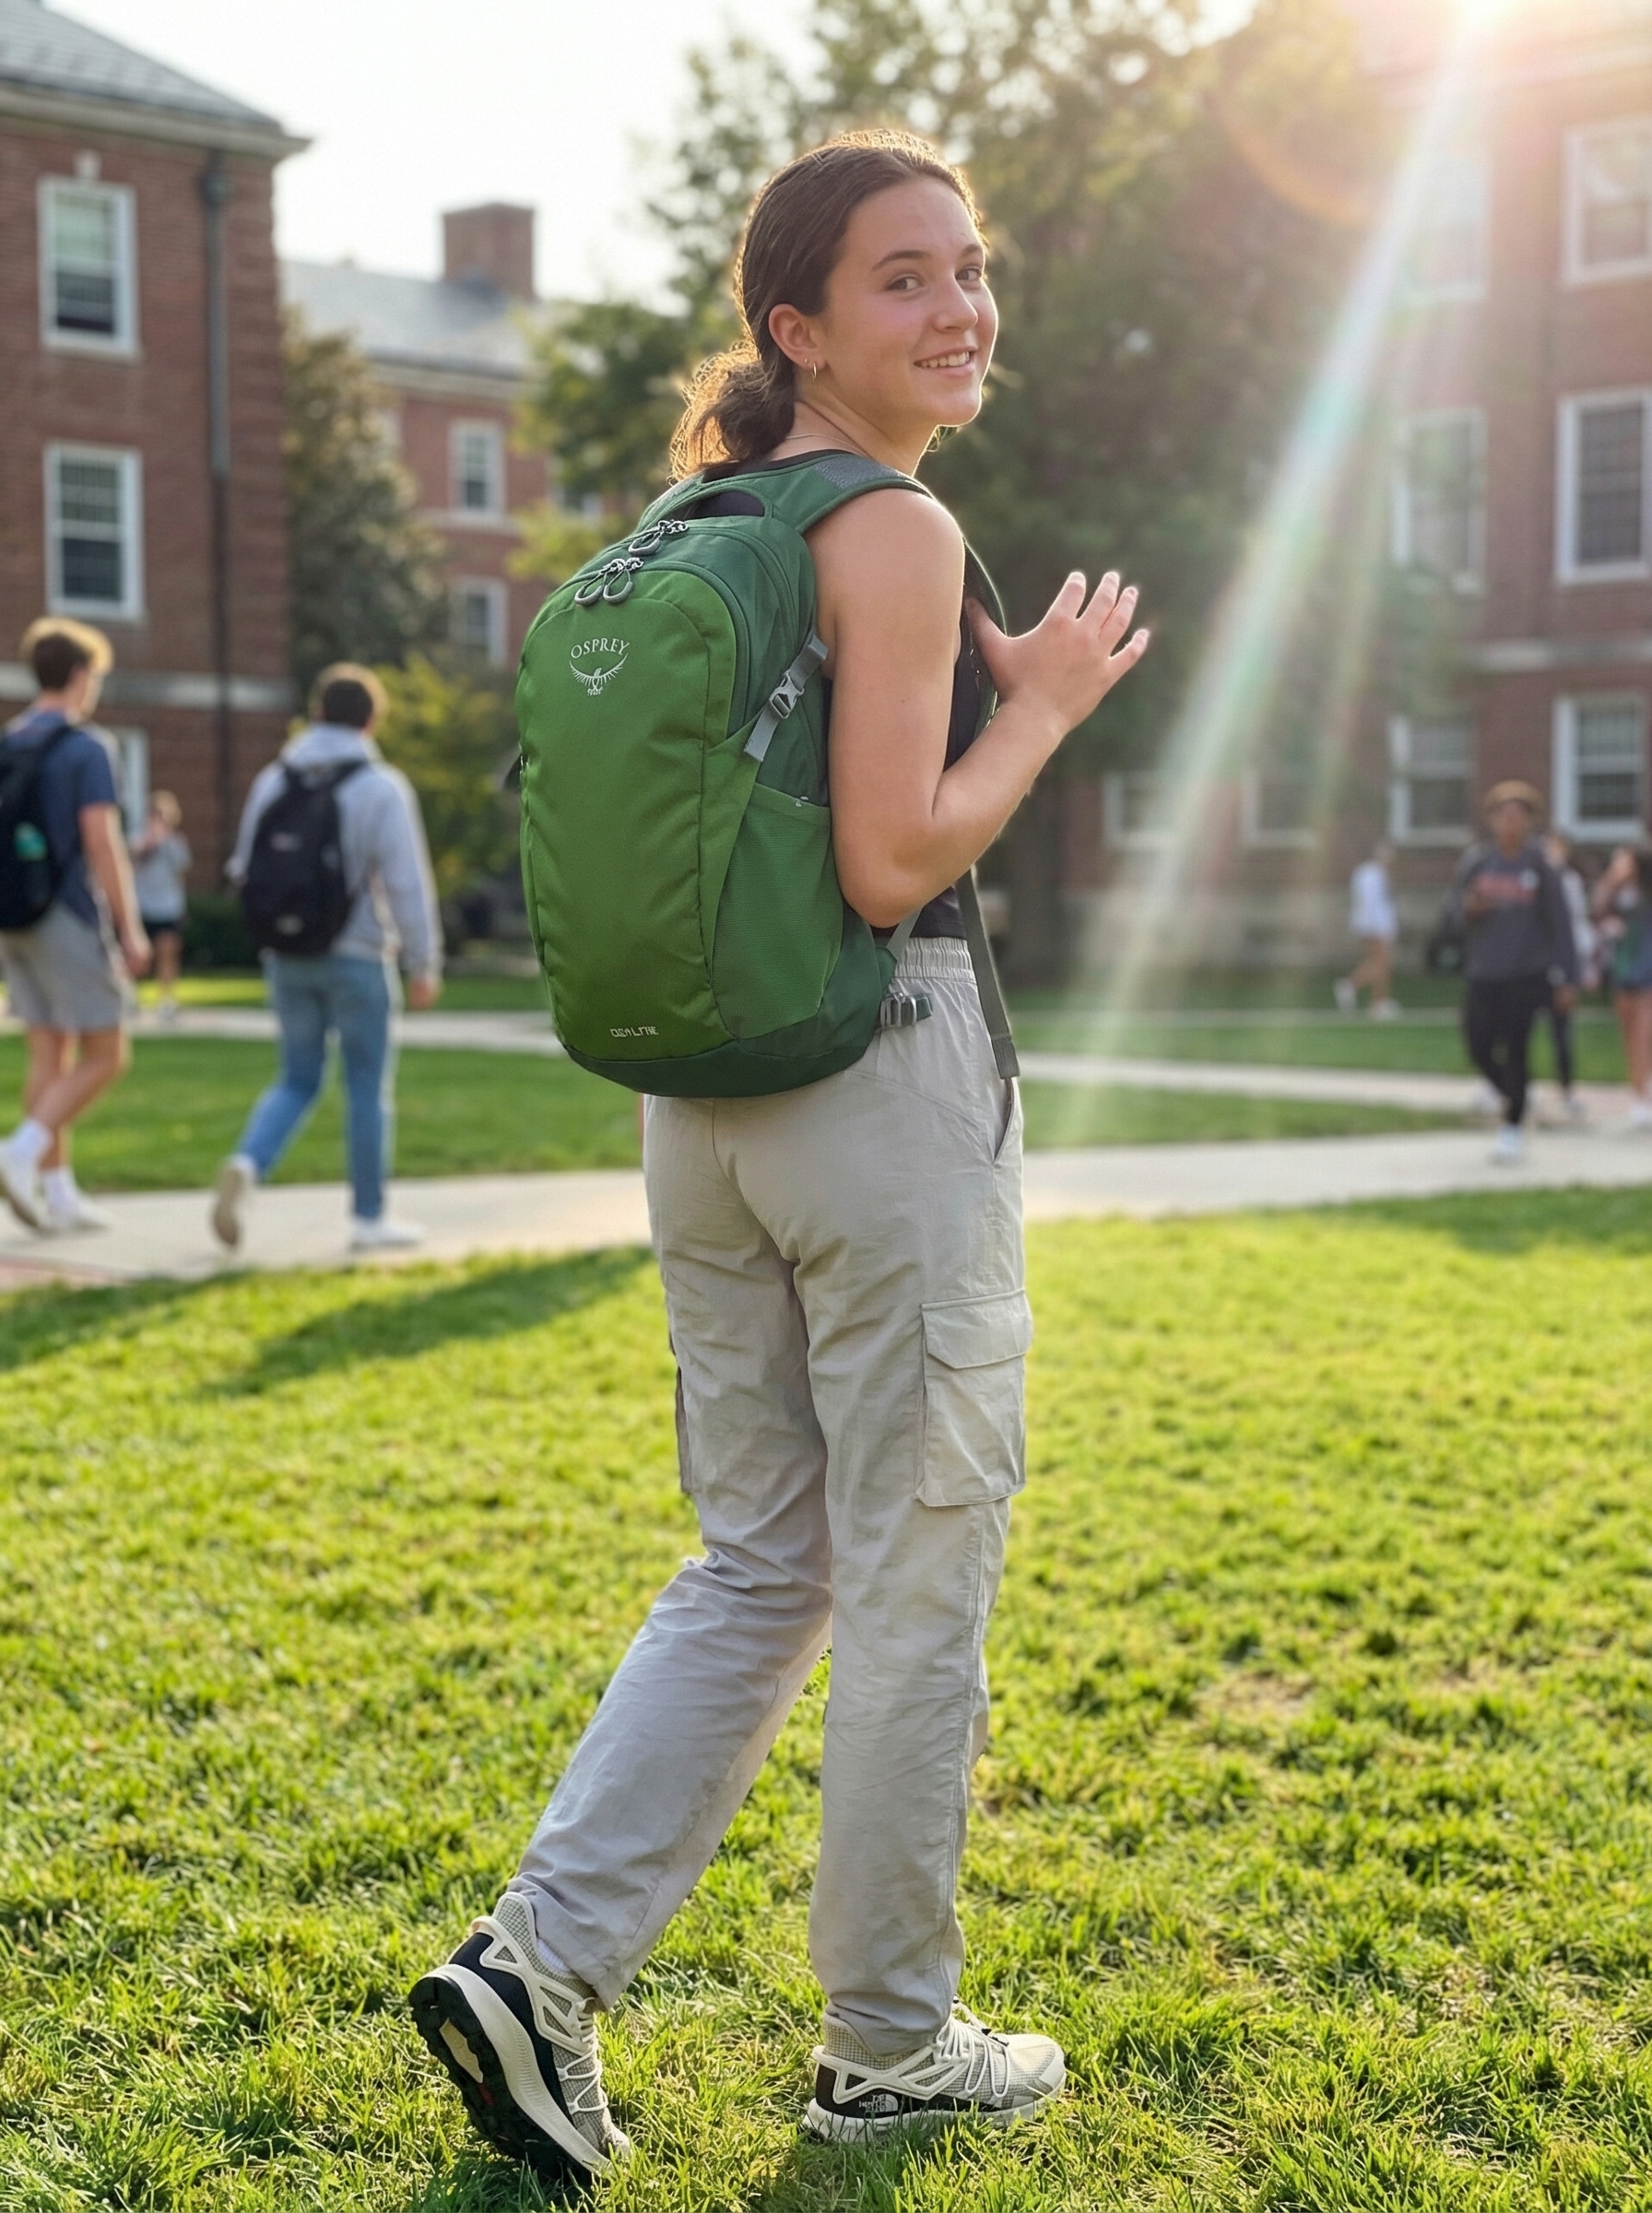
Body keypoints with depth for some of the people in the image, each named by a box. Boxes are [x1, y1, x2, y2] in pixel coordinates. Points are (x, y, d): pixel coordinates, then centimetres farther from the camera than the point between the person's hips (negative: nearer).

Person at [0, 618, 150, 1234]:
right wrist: (131, 930, -12)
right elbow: (102, 844, -17)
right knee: (106, 1057, 0)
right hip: (72, 921, -7)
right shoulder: (87, 749, -11)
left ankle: (57, 1193, 8)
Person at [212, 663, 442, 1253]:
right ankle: (369, 1217, 13)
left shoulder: (273, 780, 4)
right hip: (357, 959, -4)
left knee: (298, 1080, 15)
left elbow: (244, 872, 8)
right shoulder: (381, 788, -10)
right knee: (368, 1086, 7)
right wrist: (424, 966, -6)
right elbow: (408, 884, -14)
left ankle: (247, 1164, -10)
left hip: (287, 959, 4)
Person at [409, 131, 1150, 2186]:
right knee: (917, 1584, 6)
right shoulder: (897, 532, -13)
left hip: (703, 1087, 8)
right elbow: (893, 861, -19)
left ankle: (540, 1958, 8)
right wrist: (1045, 699, -7)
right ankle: (890, 2046, 19)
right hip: (881, 1075, -8)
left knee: (760, 1567, 17)